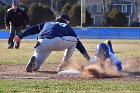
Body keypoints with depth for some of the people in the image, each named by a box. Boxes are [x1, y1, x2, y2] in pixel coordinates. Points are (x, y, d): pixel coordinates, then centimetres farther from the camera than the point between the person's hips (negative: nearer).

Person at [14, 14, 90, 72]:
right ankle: (64, 64, 13)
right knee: (74, 40, 23)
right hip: (57, 42, -3)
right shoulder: (67, 27, 29)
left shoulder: (47, 23, 37)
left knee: (35, 67, 16)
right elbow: (78, 42, 26)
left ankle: (34, 62, -22)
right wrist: (87, 57, 27)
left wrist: (20, 36, 19)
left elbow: (33, 29, 25)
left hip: (42, 43, 3)